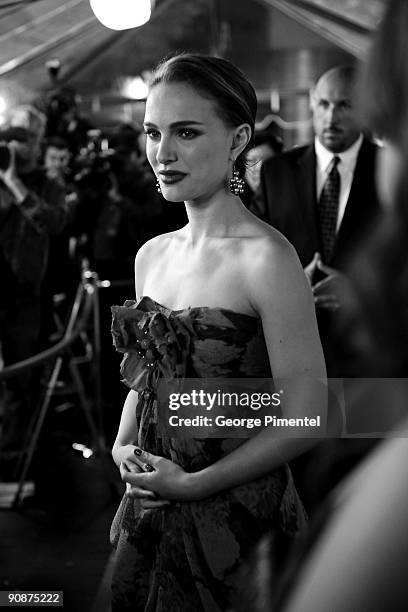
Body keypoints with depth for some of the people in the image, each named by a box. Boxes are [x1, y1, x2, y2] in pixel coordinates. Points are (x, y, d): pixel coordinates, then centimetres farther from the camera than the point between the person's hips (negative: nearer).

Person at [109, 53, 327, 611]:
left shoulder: (266, 258, -18)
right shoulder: (152, 255, 3)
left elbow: (305, 420, -18)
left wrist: (193, 483, -15)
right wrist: (123, 446, -3)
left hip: (232, 515, -6)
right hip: (148, 501, 6)